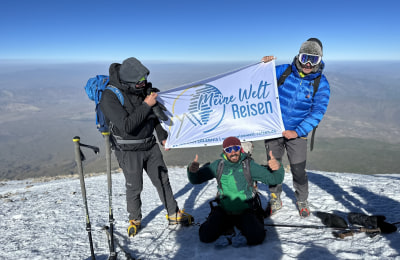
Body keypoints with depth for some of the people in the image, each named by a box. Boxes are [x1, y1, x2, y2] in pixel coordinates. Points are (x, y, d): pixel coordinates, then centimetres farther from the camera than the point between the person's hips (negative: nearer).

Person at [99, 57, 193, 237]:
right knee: (134, 188, 7)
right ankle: (135, 219, 35)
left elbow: (154, 114, 13)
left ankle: (173, 214, 30)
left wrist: (163, 136, 14)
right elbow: (126, 126, -30)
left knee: (162, 180, 13)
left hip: (150, 145, 6)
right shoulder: (110, 96, -22)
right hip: (128, 151, -5)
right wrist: (146, 105, -27)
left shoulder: (143, 88, -3)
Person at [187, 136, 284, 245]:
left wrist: (277, 168, -29)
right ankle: (227, 226, 15)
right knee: (205, 236, -15)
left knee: (257, 238, -24)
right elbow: (196, 180, 1)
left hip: (245, 211, -1)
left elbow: (274, 179, -5)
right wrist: (192, 170, -23)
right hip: (223, 211, 2)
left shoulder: (249, 165, -5)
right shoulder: (218, 165, -1)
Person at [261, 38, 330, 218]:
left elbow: (317, 112, -10)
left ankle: (302, 201, 30)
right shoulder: (284, 71, -5)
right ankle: (275, 200, 30)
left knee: (298, 170, 1)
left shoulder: (321, 83, -7)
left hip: (297, 133, -1)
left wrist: (297, 132, -17)